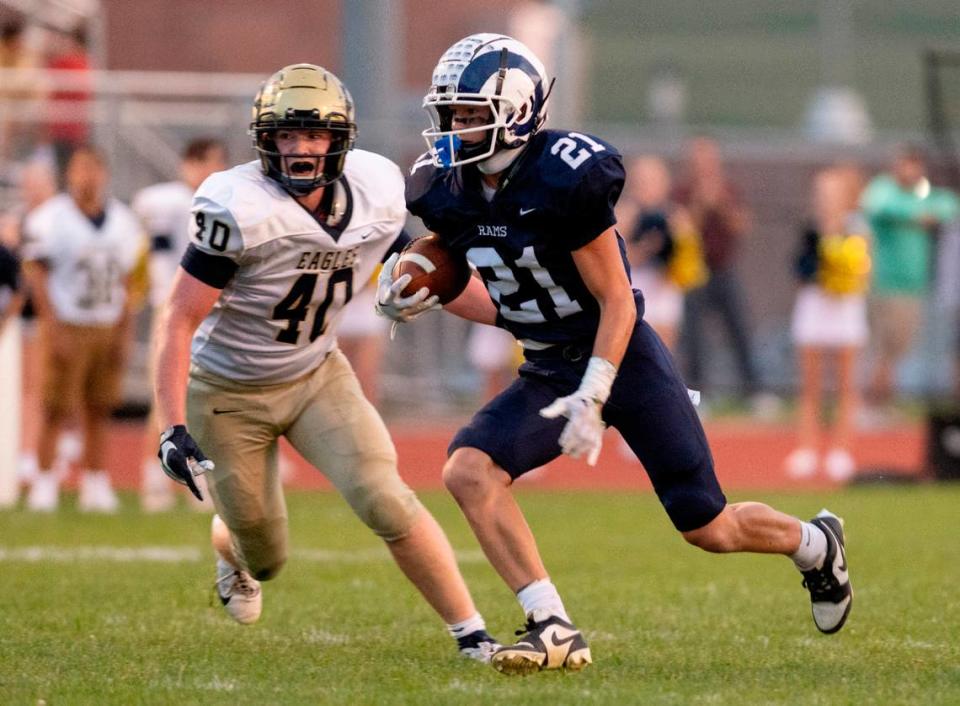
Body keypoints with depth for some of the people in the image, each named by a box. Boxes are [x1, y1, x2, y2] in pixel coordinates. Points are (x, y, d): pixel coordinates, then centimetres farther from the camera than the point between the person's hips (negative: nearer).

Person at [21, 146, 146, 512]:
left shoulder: (122, 221, 8)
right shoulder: (51, 219, -8)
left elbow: (125, 283, 14)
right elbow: (37, 277, -8)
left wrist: (124, 334, 8)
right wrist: (54, 330, -14)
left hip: (107, 328, 5)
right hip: (67, 327, -5)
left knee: (99, 410, 6)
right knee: (56, 410, -4)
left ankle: (95, 484, 12)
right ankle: (44, 482, 3)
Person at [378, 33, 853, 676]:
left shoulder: (567, 178, -24)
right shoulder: (450, 194, -3)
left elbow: (617, 303, -19)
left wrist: (591, 398, -26)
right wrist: (431, 297, -4)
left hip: (624, 358, -6)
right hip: (548, 372, 6)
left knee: (708, 529, 1)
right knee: (469, 471, -19)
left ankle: (815, 544, 34)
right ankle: (554, 630, -17)